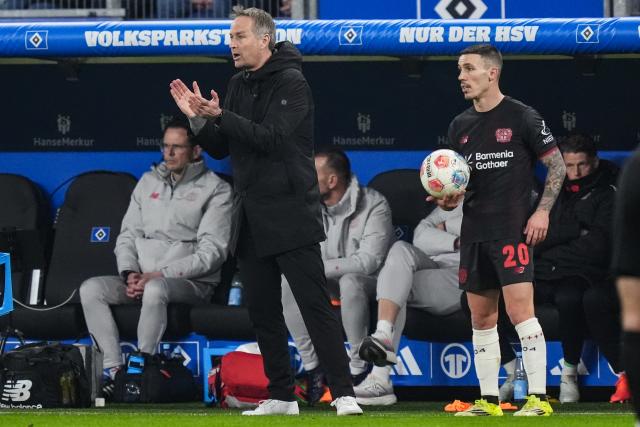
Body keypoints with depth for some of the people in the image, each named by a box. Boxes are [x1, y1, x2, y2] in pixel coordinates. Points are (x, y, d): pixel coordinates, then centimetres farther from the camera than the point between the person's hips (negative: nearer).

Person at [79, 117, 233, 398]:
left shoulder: (215, 190, 0)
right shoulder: (148, 182, 18)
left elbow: (211, 252, -8)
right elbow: (127, 235, 17)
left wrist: (159, 275, -14)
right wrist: (130, 273, -5)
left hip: (192, 283, -5)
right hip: (143, 279, 6)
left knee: (156, 290, -40)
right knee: (91, 289, -20)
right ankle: (114, 368, -25)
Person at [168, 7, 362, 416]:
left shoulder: (291, 83, -9)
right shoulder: (239, 85, 14)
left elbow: (271, 137, -20)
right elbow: (220, 149, 14)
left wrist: (220, 116, -22)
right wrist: (198, 119, -4)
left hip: (291, 215, -8)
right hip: (252, 218, 8)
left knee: (316, 305, -10)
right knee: (263, 311, 8)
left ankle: (343, 393, -11)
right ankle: (281, 396, 14)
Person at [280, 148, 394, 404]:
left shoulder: (374, 206, -14)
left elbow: (369, 261, -24)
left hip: (365, 284, -5)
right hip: (325, 285, 5)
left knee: (350, 281, -40)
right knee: (289, 281, -24)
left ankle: (359, 370, -29)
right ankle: (312, 368, -20)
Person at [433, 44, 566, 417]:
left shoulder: (521, 117, -4)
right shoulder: (460, 126, 13)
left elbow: (557, 165, 0)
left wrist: (543, 211, -10)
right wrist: (448, 200, -2)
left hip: (513, 228, -7)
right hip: (474, 231, 7)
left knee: (520, 309, -14)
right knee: (482, 317, 8)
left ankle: (539, 397, -14)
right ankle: (489, 400, 14)